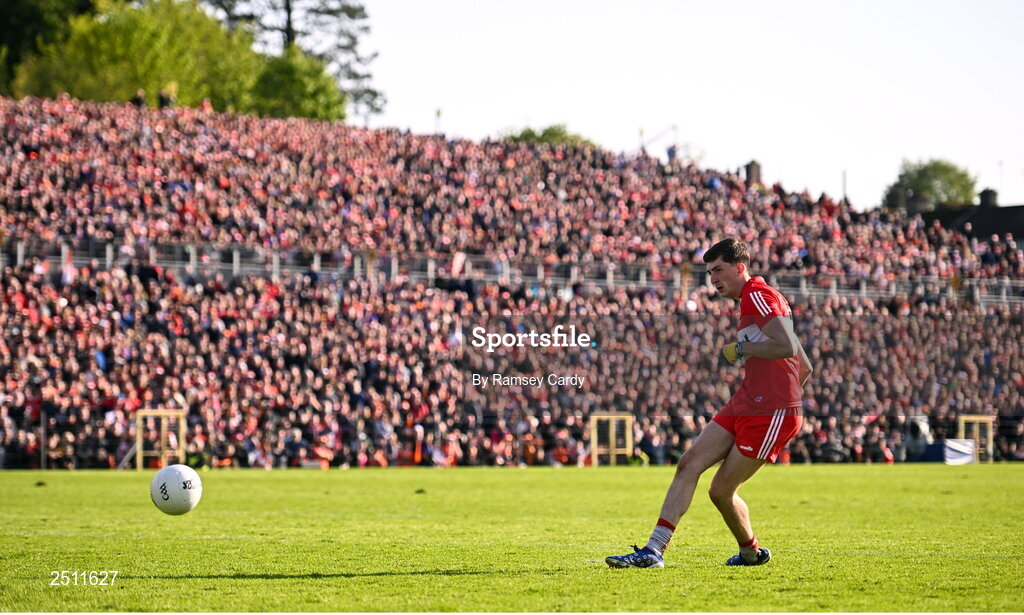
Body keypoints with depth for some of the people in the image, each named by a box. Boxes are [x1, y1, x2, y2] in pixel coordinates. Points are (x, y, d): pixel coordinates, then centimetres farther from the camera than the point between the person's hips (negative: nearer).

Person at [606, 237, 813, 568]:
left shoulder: (757, 295, -10)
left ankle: (751, 552, 21)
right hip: (743, 404, 10)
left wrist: (741, 348, -12)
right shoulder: (753, 300, 21)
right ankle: (654, 550, -2)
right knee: (689, 465, -1)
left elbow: (786, 346, -25)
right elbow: (804, 367, 24)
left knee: (721, 490, -3)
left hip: (770, 414, -10)